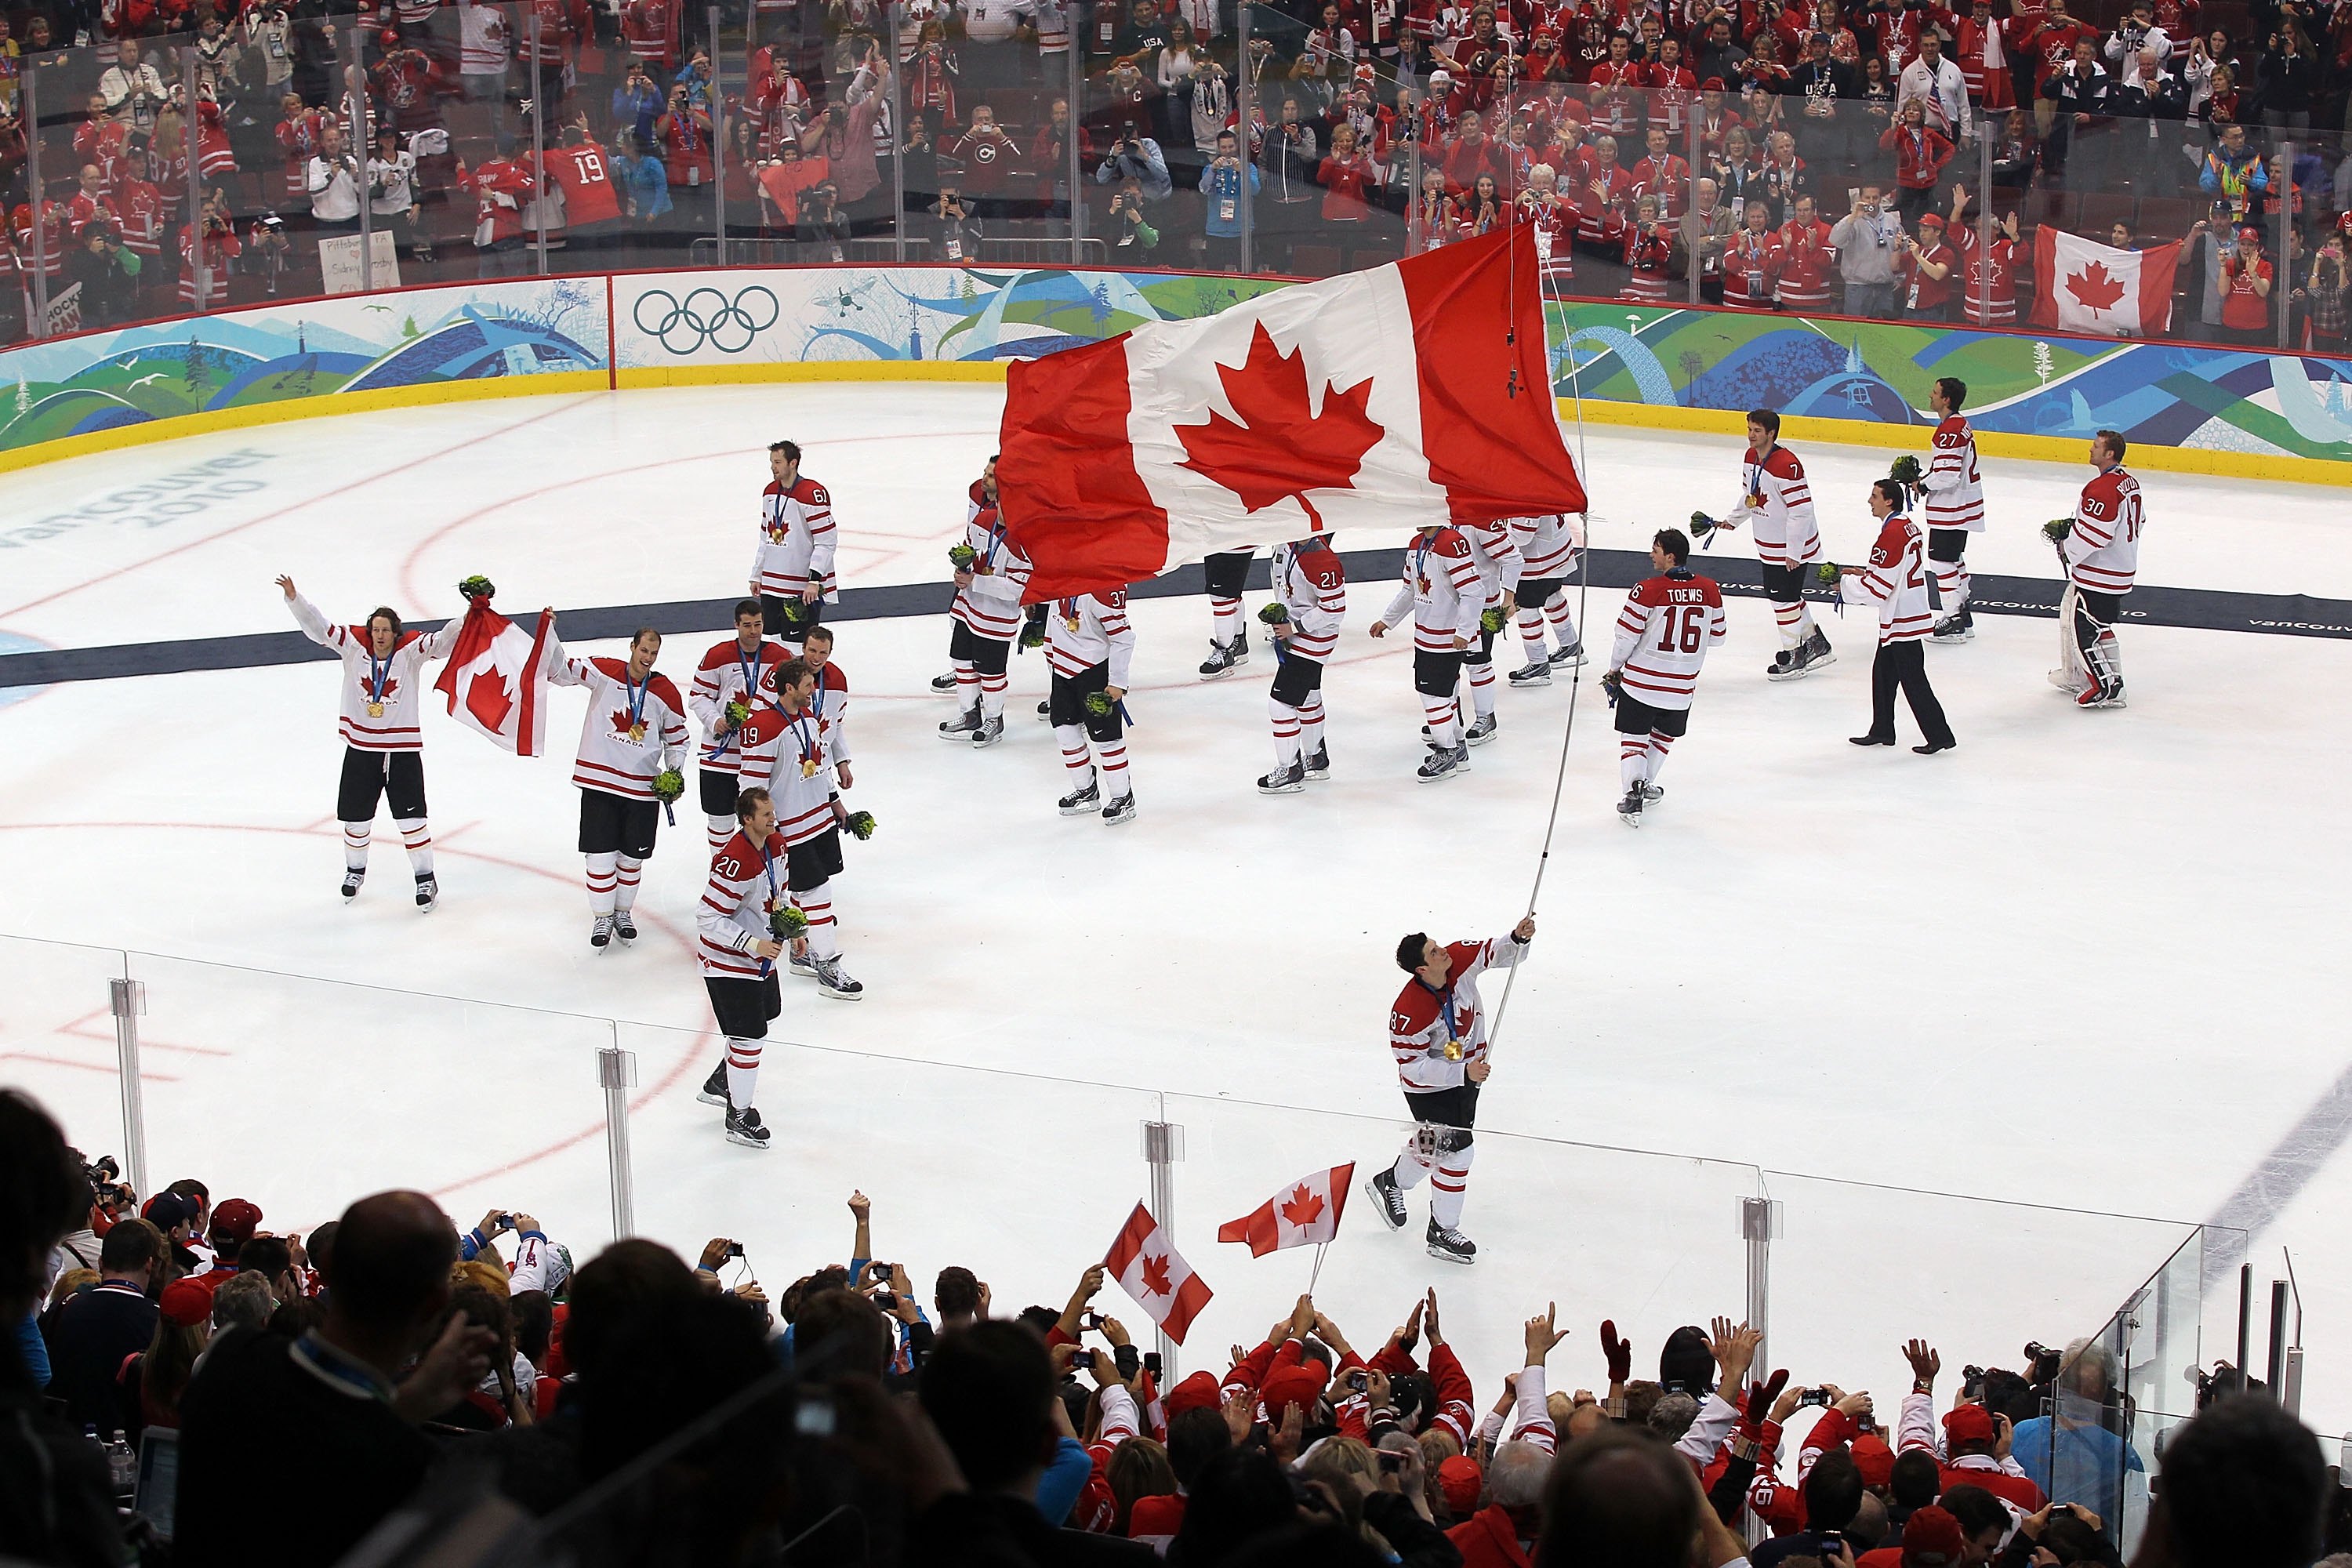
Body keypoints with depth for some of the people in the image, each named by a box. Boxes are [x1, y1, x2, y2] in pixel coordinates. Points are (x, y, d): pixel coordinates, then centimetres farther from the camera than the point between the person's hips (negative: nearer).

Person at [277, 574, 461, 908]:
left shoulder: (411, 650, -8)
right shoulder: (354, 646, -3)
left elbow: (442, 642, -20)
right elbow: (318, 628, -4)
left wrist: (467, 622, -37)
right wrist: (294, 599, -14)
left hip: (403, 749, -3)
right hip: (361, 748, 3)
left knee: (411, 817, -3)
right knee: (356, 816, 14)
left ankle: (426, 877, 9)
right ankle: (355, 869, 35)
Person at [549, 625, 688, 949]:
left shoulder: (666, 693, 1)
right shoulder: (604, 673, -4)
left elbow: (676, 737, 13)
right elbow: (559, 669, -8)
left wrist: (673, 772, 0)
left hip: (643, 786, 2)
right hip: (599, 781, -2)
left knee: (632, 856, 11)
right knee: (601, 854, -1)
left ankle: (622, 912, 30)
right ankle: (602, 918, 13)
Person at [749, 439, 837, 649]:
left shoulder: (813, 494, -15)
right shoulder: (770, 492, 10)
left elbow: (826, 543, -16)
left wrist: (814, 580, -22)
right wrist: (757, 575, 20)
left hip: (804, 587, -8)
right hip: (771, 585, 8)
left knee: (796, 646, -8)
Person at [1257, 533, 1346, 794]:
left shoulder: (1322, 562, -30)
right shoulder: (1289, 544, -2)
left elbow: (1334, 609, -27)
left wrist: (1295, 627, -20)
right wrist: (1280, 611, 7)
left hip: (1312, 640, -10)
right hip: (1291, 632, 10)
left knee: (1281, 702, -9)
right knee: (1307, 699, 23)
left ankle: (1290, 772, 2)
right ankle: (1316, 760, 39)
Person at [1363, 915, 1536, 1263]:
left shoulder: (1460, 959, -20)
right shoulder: (1409, 1012, -35)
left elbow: (1497, 952, -8)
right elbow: (1413, 1067, -28)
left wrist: (1519, 938, -31)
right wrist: (1463, 1073, -34)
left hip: (1467, 1072, 7)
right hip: (1429, 1087, -7)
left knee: (1432, 1143, 25)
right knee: (1457, 1151, -6)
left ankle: (1390, 1182, 53)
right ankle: (1442, 1233, 12)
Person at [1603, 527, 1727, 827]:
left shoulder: (1648, 590, -16)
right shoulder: (1709, 590, -4)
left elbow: (1627, 636, -11)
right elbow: (1717, 635, 6)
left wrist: (1614, 669, 5)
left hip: (1641, 679, -3)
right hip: (1682, 687, 4)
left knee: (1633, 737, 7)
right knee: (1664, 735, 25)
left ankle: (1634, 790, -7)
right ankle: (1645, 784, 34)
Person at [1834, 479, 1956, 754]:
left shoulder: (1891, 535, -21)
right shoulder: (1909, 526, 10)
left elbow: (1877, 588, -20)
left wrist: (1846, 584, -6)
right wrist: (1864, 573, 12)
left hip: (1902, 622, -10)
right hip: (1905, 617, 10)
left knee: (1913, 680, -4)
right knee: (1883, 673, 17)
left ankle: (1939, 736, 0)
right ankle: (1882, 731, 25)